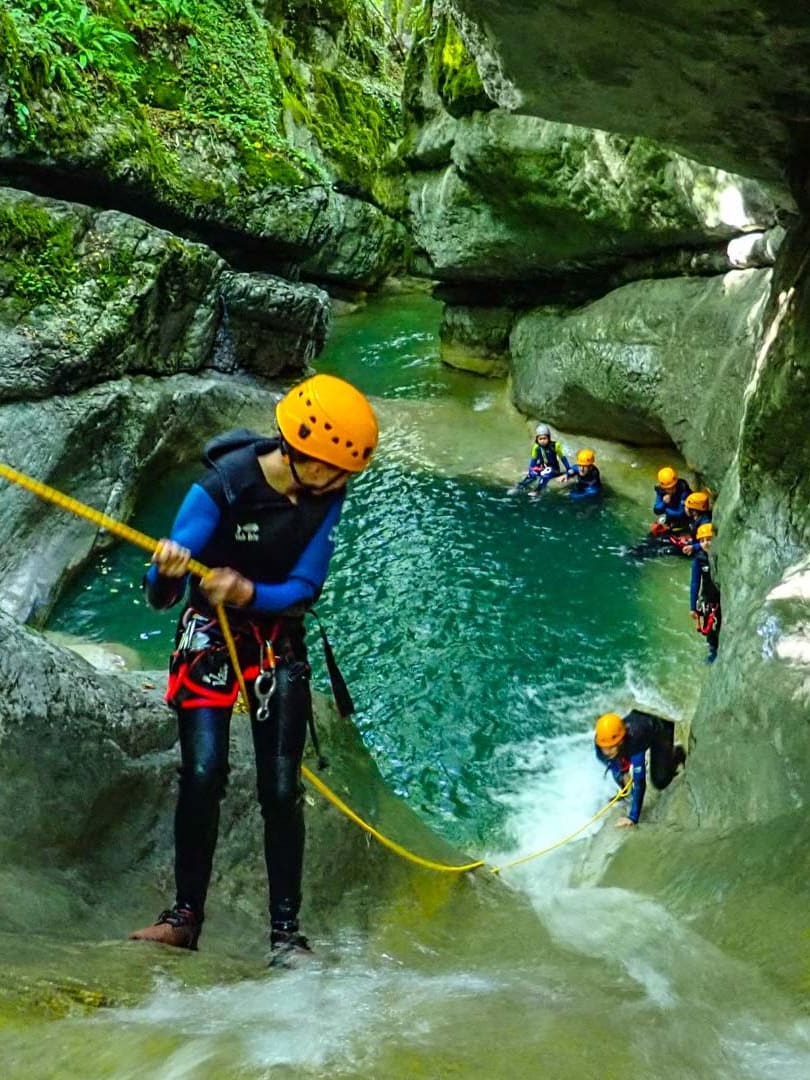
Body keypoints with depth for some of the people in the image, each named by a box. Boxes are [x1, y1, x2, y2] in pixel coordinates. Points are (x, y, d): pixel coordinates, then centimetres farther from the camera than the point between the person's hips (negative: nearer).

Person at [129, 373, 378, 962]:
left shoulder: (326, 497, -13)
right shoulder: (221, 488, -24)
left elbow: (305, 587, -13)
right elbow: (160, 595, -24)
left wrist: (248, 593, -33)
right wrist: (167, 572, -48)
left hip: (280, 643, 2)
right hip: (210, 634, -2)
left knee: (281, 786, -4)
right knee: (203, 773, -16)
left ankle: (286, 930, 6)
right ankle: (186, 914, -1)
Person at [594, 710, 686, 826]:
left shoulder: (634, 742, -48)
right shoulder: (600, 743, -33)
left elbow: (639, 782, -46)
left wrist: (633, 818, -46)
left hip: (658, 730, -4)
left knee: (660, 782, -8)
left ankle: (678, 754, 19)